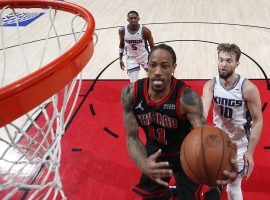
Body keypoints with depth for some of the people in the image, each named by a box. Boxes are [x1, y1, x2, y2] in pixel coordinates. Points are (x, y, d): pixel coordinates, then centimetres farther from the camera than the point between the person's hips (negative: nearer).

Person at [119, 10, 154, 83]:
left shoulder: (145, 31, -20)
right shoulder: (122, 30, -13)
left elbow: (152, 46, -7)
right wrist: (120, 59, 5)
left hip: (144, 56, -1)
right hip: (131, 58, 1)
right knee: (133, 83, -2)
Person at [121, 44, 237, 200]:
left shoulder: (186, 97, -31)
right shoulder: (130, 94, -22)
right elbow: (132, 137, -19)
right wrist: (142, 164, -40)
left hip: (185, 155, -3)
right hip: (154, 152, 4)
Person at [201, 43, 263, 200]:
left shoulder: (248, 88, -19)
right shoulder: (211, 85, -11)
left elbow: (258, 121, -13)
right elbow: (203, 109, -30)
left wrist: (250, 152, -17)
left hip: (239, 145, -3)